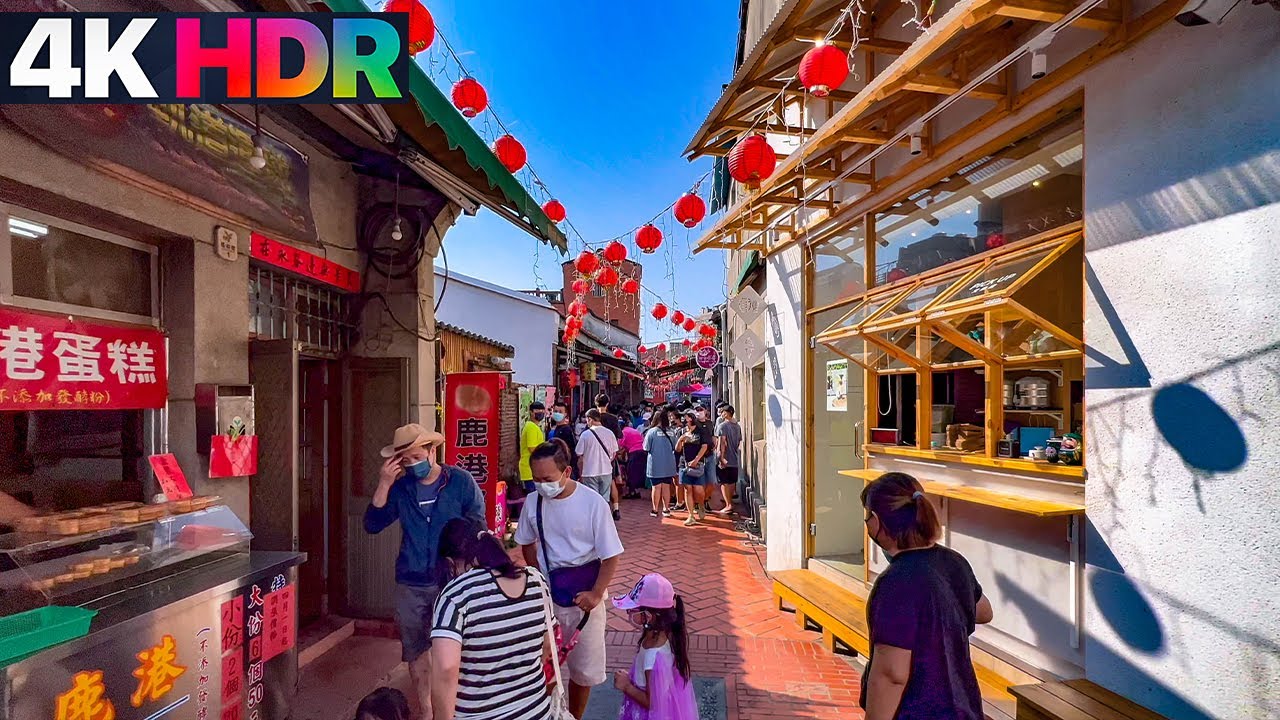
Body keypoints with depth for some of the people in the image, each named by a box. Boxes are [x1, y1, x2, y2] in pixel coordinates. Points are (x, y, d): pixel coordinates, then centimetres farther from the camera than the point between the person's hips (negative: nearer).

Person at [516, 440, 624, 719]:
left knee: (583, 668, 14)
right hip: (547, 595, 2)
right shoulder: (533, 502, -10)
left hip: (582, 597, -2)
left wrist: (596, 594, -21)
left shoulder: (593, 503, -20)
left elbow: (611, 556, -14)